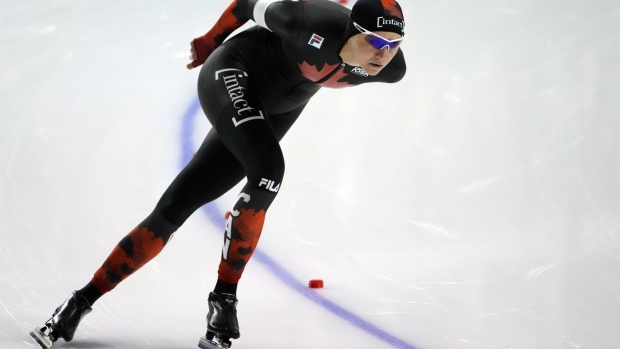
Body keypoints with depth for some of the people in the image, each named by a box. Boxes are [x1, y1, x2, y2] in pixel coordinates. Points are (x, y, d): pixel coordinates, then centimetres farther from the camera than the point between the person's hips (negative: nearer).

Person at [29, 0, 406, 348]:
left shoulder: (392, 70, -18)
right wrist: (211, 40, 3)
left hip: (270, 113, 5)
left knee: (173, 210, 2)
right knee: (268, 170, -30)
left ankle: (84, 300, 7)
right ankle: (224, 297, -13)